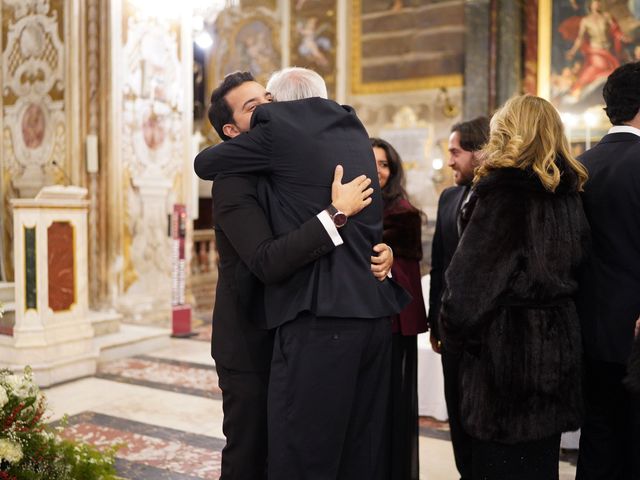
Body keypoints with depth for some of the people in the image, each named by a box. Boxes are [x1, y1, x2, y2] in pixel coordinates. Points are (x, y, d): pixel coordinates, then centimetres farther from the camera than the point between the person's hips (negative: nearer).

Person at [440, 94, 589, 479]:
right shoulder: (568, 193, 8)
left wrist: (454, 331, -4)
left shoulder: (502, 189, -14)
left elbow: (473, 273, -16)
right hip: (558, 340, 7)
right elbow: (575, 267, 13)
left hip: (506, 343, -7)